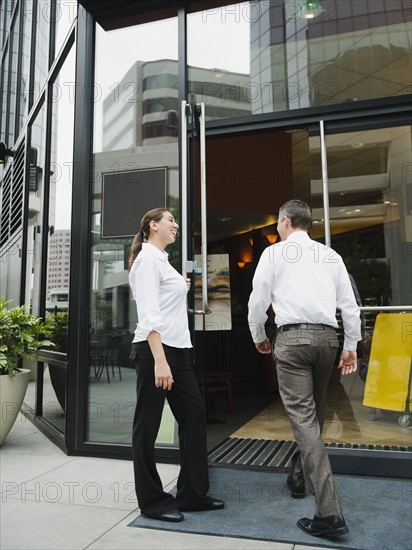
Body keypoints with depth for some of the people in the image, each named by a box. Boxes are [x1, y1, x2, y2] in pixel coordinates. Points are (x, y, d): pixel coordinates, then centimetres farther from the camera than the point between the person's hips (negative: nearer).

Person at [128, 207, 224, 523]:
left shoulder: (162, 260, 19)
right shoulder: (148, 259, -10)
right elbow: (149, 314, -20)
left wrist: (180, 289, 17)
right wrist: (159, 361, -26)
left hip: (177, 349, 10)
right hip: (154, 349, -10)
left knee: (194, 414, 10)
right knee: (148, 425, 4)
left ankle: (192, 494, 22)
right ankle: (152, 501, 19)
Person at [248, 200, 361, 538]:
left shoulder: (274, 253, 2)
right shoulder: (330, 255, 12)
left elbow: (258, 301, 2)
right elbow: (349, 304, 9)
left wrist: (259, 337, 18)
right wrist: (351, 345, 16)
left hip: (292, 337, -5)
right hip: (327, 336, 5)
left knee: (302, 416, -6)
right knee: (314, 413, 20)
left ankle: (329, 512, -10)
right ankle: (300, 478, 38)